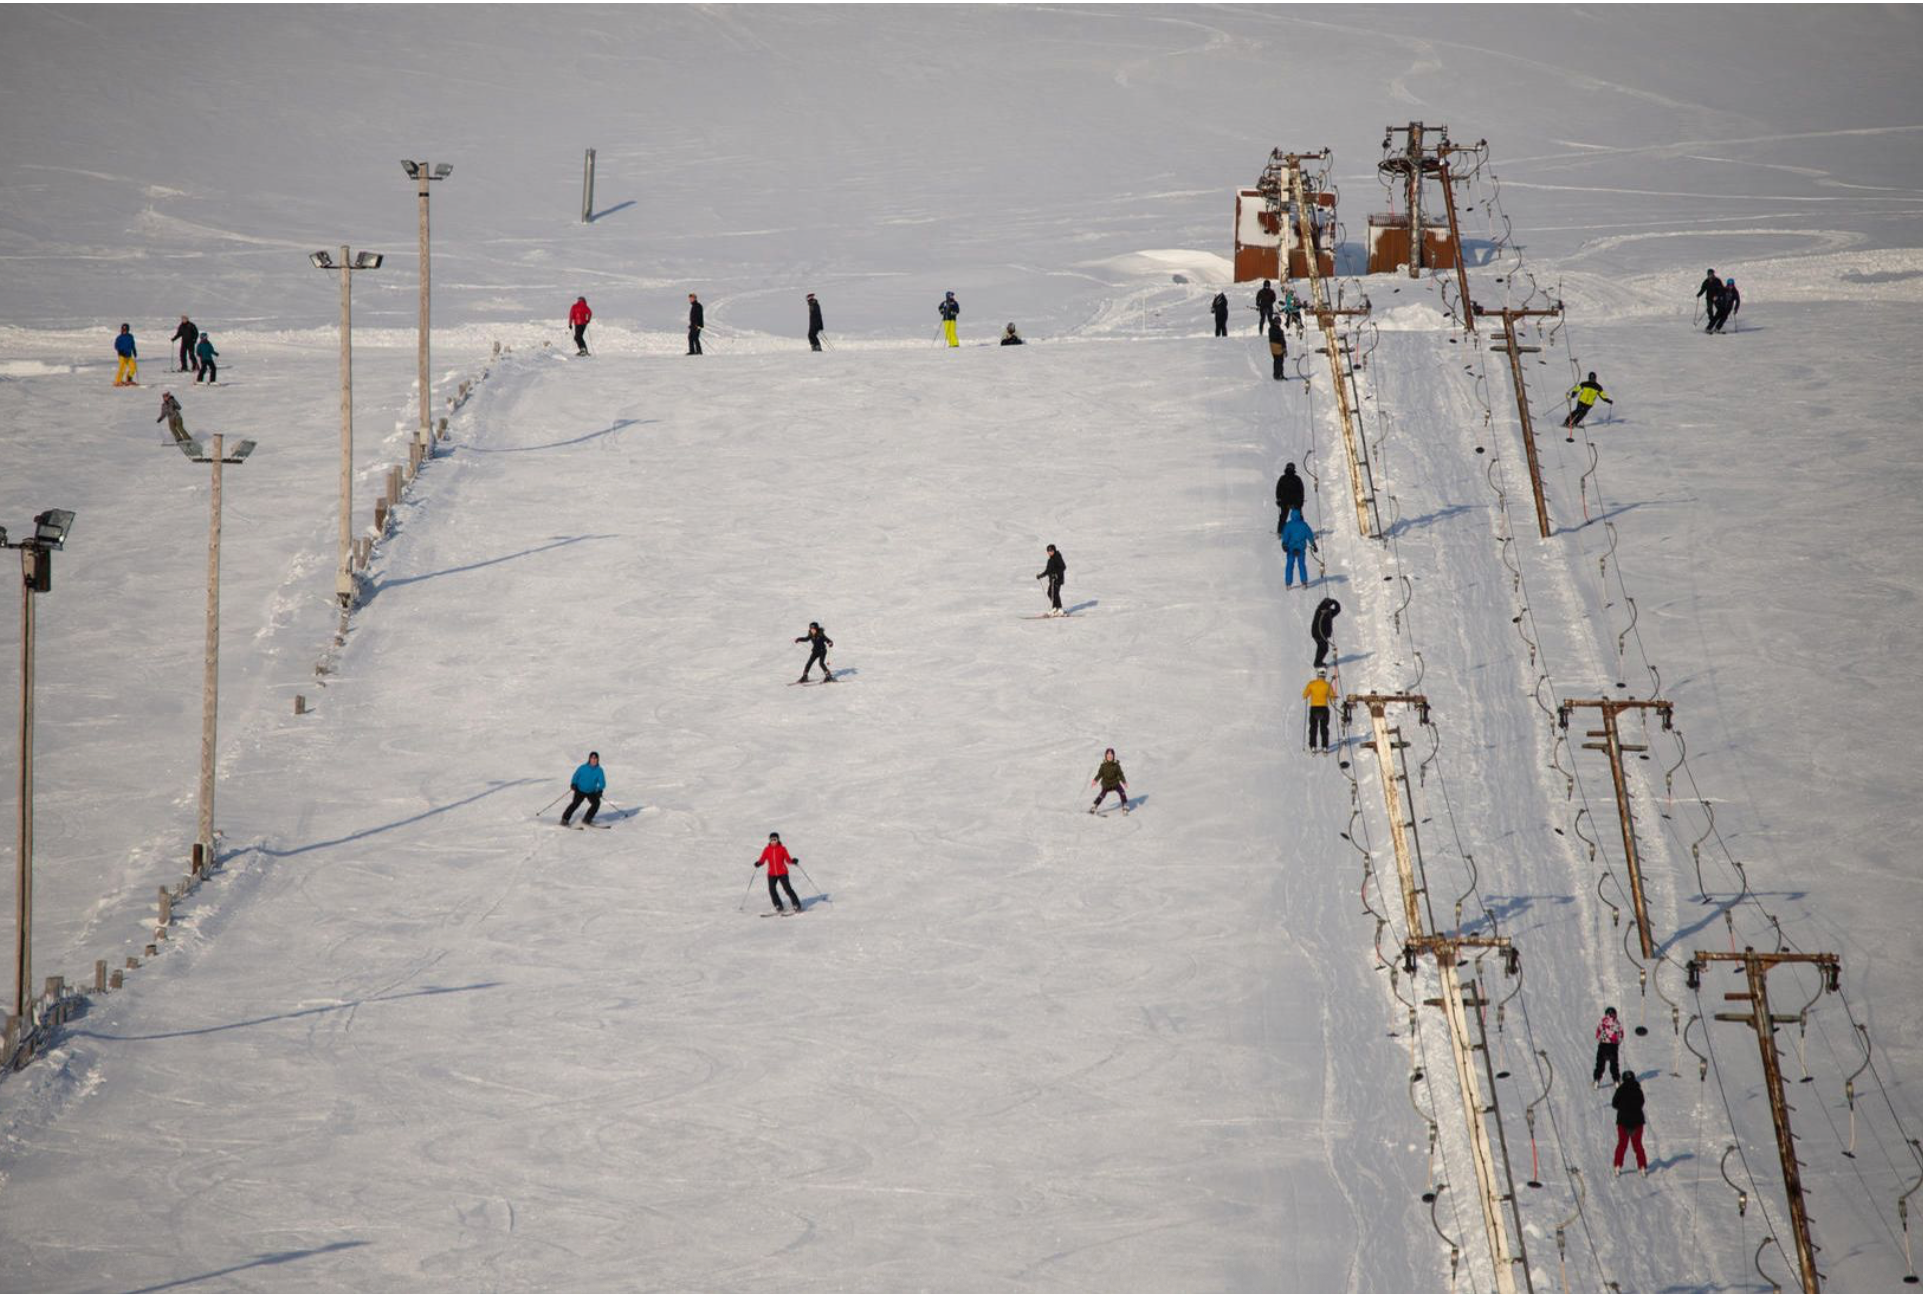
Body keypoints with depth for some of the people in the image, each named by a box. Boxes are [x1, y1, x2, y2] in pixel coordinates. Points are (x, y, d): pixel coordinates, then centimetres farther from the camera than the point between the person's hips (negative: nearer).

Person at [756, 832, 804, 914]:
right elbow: (762, 860, 0)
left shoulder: (782, 848, -2)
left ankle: (797, 906, 2)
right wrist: (758, 863, -20)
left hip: (782, 873, -2)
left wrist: (793, 861, -21)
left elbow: (788, 859, -1)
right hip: (772, 874, 2)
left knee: (788, 889, -8)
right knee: (772, 890, -9)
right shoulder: (767, 850, 2)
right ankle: (779, 907, 4)